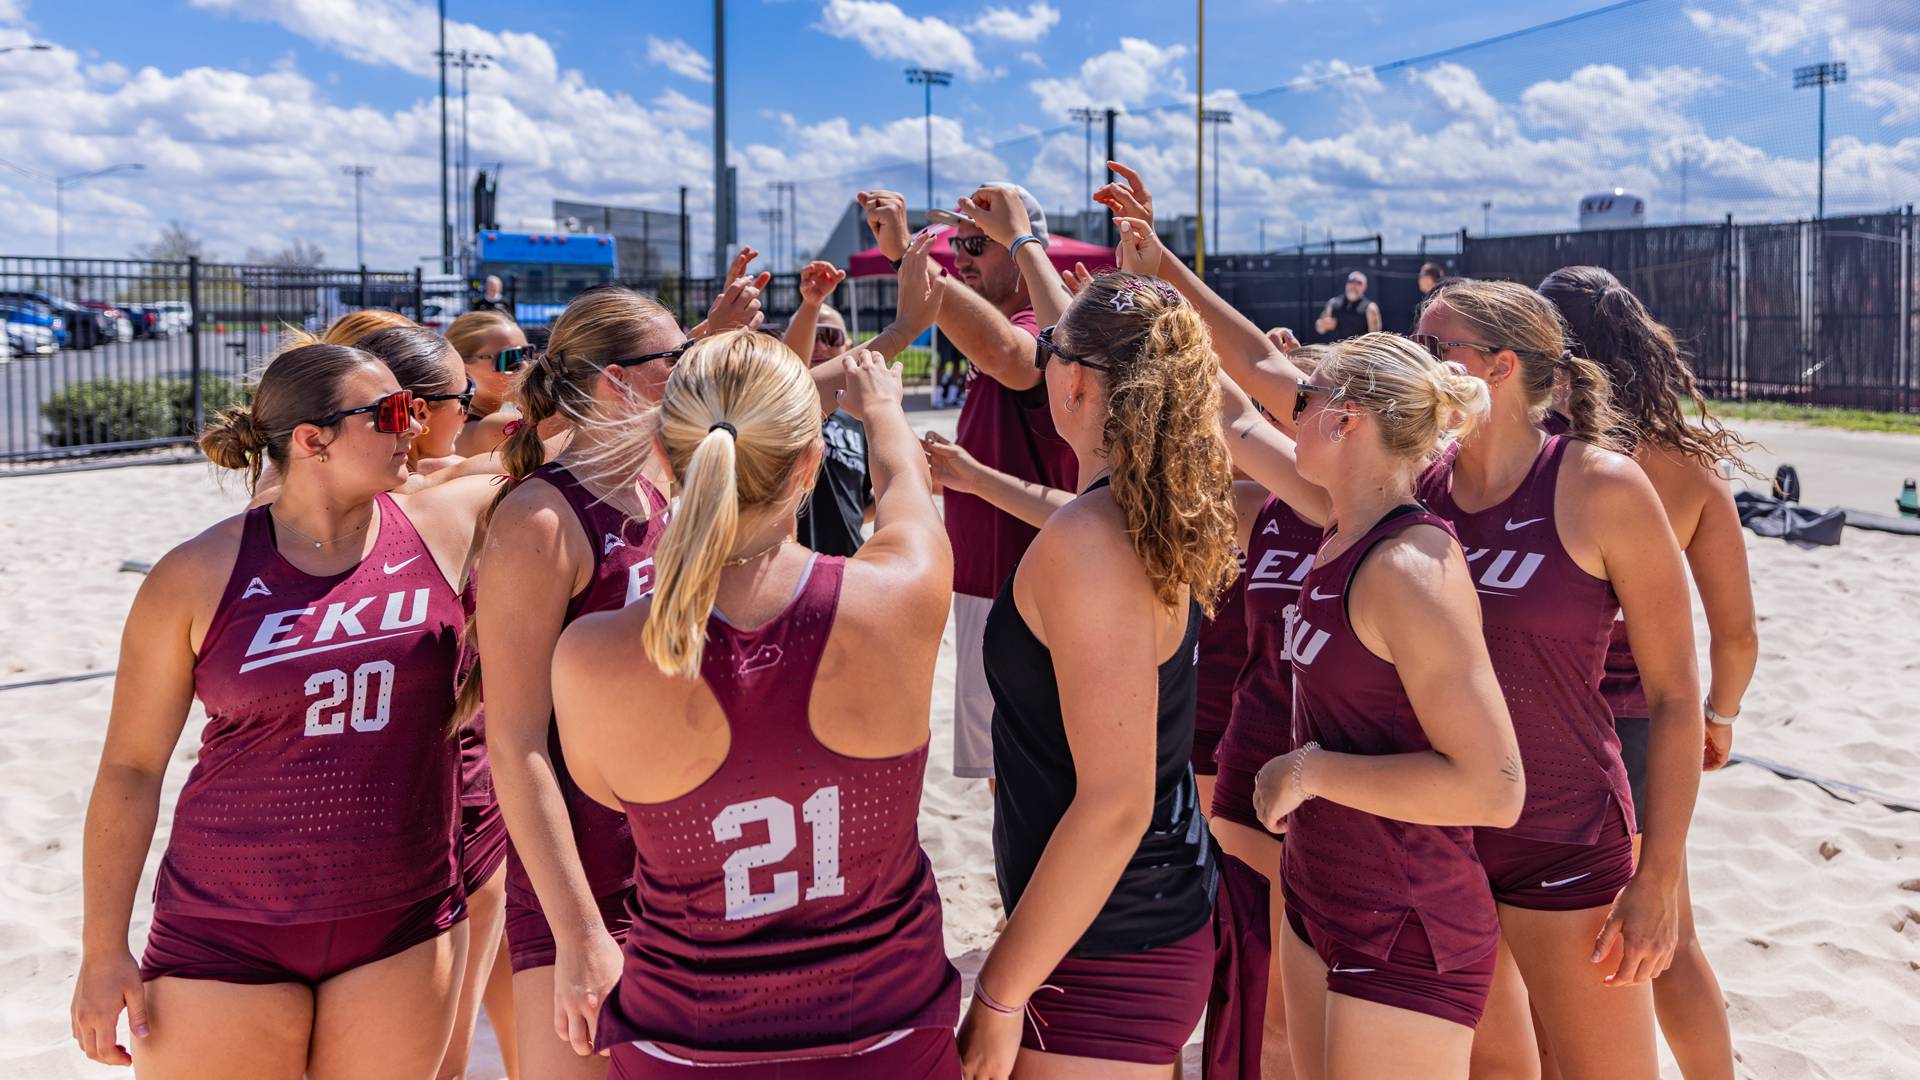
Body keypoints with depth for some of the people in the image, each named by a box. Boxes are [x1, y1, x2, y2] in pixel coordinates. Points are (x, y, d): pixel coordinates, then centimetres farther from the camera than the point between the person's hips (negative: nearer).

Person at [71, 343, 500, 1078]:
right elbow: (130, 767, -2)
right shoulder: (198, 578, -7)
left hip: (403, 926, 2)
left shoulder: (443, 527, -1)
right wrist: (103, 952, -2)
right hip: (228, 932, -2)